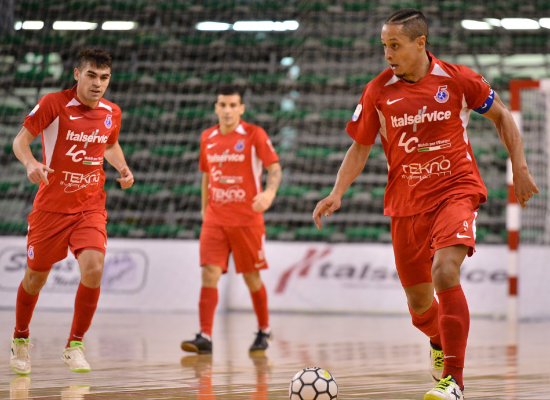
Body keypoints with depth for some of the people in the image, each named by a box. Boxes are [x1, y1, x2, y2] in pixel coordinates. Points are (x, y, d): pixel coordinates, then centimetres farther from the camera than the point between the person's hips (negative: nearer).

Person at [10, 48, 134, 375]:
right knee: (36, 277, 9)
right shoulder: (54, 104, -13)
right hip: (51, 206, -2)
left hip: (91, 206, 2)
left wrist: (122, 168, 2)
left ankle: (75, 345, -2)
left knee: (94, 268, -19)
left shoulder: (112, 113, 1)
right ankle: (20, 339, 37)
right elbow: (21, 140, -7)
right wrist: (31, 164, -28)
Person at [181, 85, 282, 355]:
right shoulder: (207, 138, 8)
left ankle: (264, 331, 27)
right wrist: (204, 207, 18)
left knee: (251, 277, 7)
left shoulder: (254, 135, -6)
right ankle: (205, 337, -14)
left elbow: (274, 168, -10)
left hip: (247, 219, -3)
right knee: (209, 274, -10)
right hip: (215, 219, 3)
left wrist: (269, 192, -29)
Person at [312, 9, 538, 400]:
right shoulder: (378, 92, -2)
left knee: (445, 273, -27)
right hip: (406, 203, 3)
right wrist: (337, 194, -8)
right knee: (419, 302, 9)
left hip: (456, 191, -3)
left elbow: (501, 116, 8)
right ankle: (440, 341, 46)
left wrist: (520, 168, 4)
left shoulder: (457, 79, -6)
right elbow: (359, 149, 6)